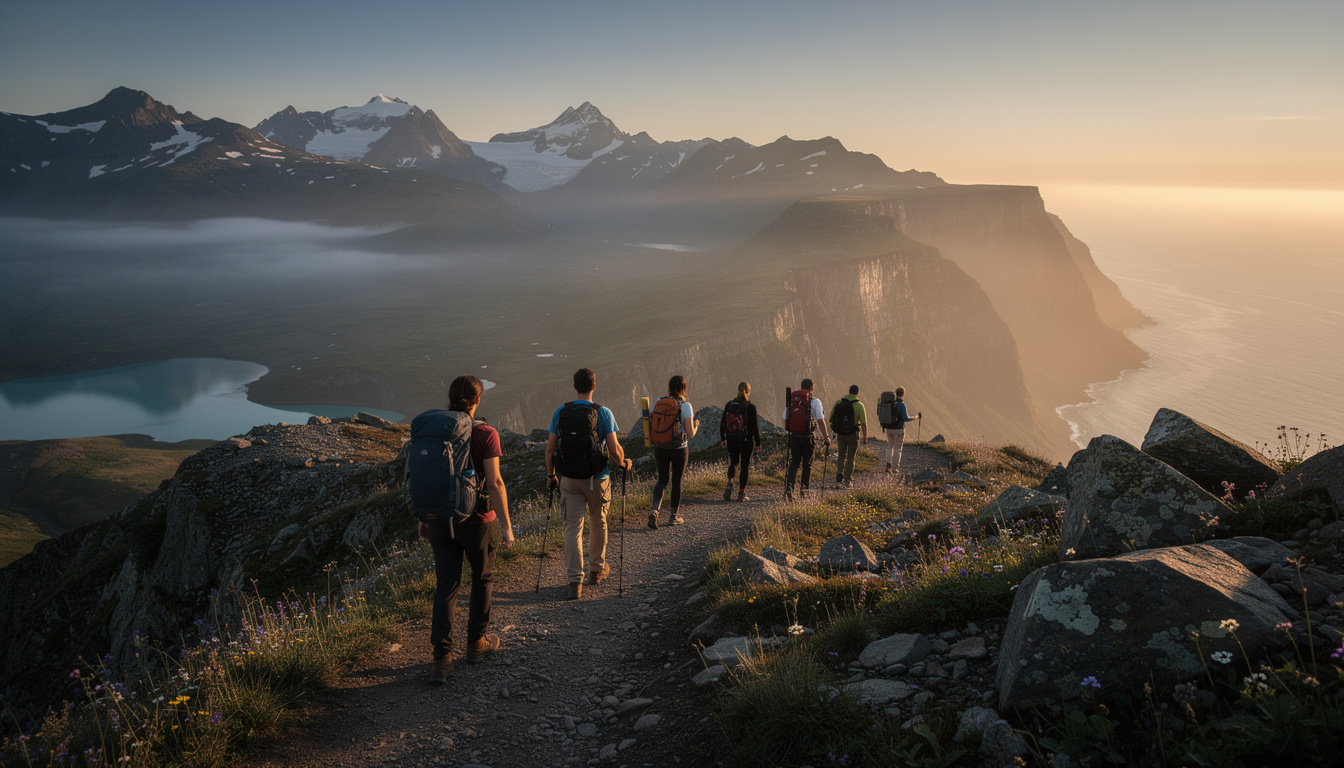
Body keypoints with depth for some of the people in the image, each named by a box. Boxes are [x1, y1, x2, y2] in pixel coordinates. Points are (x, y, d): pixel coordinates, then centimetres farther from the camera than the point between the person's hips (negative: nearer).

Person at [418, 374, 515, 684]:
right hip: (477, 522, -3)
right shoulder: (485, 435, -14)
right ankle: (476, 643, 32)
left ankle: (441, 660, 1)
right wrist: (506, 525, -14)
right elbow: (494, 483, -19)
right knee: (482, 578, 19)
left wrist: (423, 519, 15)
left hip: (440, 520, 3)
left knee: (446, 587, 7)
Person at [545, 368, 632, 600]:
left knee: (572, 528, 4)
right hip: (596, 478, -1)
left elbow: (550, 448, 0)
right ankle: (597, 569, 34)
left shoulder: (560, 412, -1)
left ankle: (575, 581, -3)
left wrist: (551, 474, 12)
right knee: (598, 524, 19)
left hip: (568, 479, 1)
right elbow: (614, 449, -12)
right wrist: (623, 463, 8)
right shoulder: (603, 413, -9)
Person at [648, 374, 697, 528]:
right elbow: (690, 433, -15)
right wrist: (696, 425, 6)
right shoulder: (685, 406, -14)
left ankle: (655, 510, -1)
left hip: (660, 448, 3)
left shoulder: (659, 402, -2)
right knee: (677, 482, 14)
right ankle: (673, 516, 25)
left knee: (662, 479, 18)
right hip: (679, 450, -3)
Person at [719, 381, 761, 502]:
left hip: (731, 440, 3)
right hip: (746, 441, -3)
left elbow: (723, 423, 3)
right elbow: (754, 426, -10)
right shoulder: (750, 406, -12)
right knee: (745, 466, 8)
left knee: (733, 462, 22)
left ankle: (729, 484, -1)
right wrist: (758, 442, 0)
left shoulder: (729, 404, -1)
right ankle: (741, 493, 10)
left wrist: (722, 438, 14)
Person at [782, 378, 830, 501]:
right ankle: (803, 490, 19)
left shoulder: (791, 400, 5)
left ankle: (788, 487, -12)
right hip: (808, 437, -3)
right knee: (807, 465, 13)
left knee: (794, 463, 9)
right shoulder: (815, 402, -6)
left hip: (794, 436, 3)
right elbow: (820, 421, -9)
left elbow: (785, 419, 11)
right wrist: (826, 438, -1)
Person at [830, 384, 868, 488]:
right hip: (853, 434, -2)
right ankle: (847, 480, 13)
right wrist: (865, 438, -4)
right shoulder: (859, 405, -11)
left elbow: (831, 418, 4)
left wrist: (833, 429, 21)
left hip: (840, 434, 2)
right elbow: (864, 424, -13)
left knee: (841, 455, 19)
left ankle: (839, 476, 3)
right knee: (850, 458, 12)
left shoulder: (838, 402, -2)